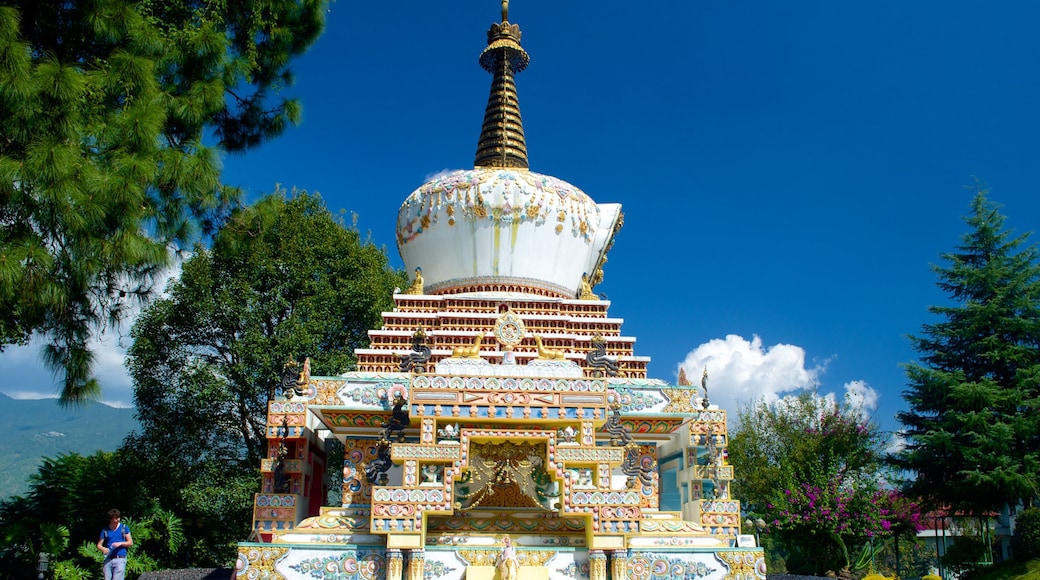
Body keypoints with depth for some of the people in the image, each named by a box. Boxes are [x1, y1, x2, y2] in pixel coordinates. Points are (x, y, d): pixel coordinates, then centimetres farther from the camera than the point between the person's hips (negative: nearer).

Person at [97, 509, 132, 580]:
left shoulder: (124, 527, 5)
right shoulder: (105, 530, 9)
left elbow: (130, 543, 6)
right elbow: (99, 545, 8)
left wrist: (120, 543, -11)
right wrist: (103, 549, -15)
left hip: (120, 559, -2)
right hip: (108, 560, 2)